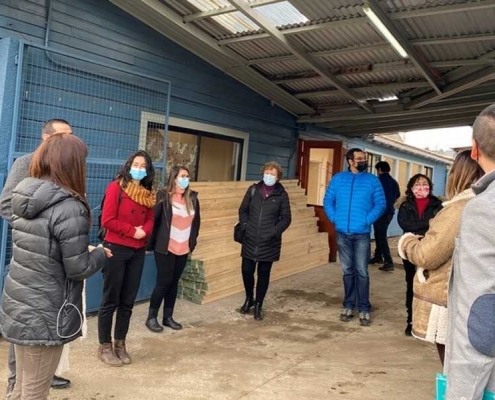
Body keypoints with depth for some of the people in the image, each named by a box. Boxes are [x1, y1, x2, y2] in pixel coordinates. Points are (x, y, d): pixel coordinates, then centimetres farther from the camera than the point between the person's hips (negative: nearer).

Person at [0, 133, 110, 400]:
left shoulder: (25, 198, 4)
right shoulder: (69, 207, -20)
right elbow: (78, 269, -17)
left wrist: (84, 249, 13)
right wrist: (100, 254, 1)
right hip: (44, 316, -7)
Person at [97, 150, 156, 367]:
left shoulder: (148, 192, 9)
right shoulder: (116, 187, -9)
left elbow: (150, 219, 11)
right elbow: (107, 220, -14)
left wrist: (144, 231, -10)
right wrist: (133, 230, -14)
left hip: (137, 252, 6)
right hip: (116, 249, -6)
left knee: (128, 301, 11)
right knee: (110, 300, 3)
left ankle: (120, 344, 24)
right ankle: (105, 346, 17)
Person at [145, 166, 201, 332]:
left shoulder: (192, 197, 6)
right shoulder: (163, 196, -9)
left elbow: (196, 221, 15)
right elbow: (154, 219, -12)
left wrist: (192, 241, 12)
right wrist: (151, 243, -12)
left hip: (183, 249, 5)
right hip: (165, 248, -5)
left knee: (174, 282, 12)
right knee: (164, 282, -1)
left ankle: (168, 317, 23)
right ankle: (151, 317, 14)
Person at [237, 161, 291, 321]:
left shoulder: (282, 194, -2)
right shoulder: (253, 190, 4)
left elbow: (286, 218, 0)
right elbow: (243, 210, 10)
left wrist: (275, 231, -12)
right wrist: (245, 225, -4)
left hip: (269, 242, -2)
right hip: (250, 240, 2)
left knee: (264, 273, 7)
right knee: (247, 270, 6)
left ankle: (258, 305, 23)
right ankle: (249, 299, 33)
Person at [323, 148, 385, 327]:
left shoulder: (372, 180, 2)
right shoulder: (338, 178, 7)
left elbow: (380, 204, -1)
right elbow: (328, 200, 9)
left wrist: (367, 220, -11)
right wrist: (334, 218, -3)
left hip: (361, 234, -2)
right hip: (342, 233, 2)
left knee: (361, 272, -1)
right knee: (347, 271, 11)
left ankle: (364, 309, 8)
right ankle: (348, 305, 21)